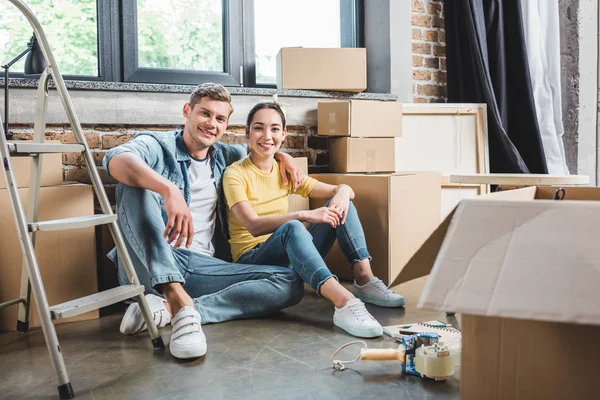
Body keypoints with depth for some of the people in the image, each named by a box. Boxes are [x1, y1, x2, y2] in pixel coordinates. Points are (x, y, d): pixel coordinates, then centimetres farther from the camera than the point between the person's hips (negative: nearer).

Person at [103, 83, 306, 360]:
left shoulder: (222, 156, 20)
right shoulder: (157, 146, 2)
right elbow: (117, 159, -22)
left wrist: (282, 155, 19)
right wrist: (169, 190, -39)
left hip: (203, 266, 5)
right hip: (149, 264, -4)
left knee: (290, 284, -17)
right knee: (136, 185, -29)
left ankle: (167, 308, -27)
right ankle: (180, 299, -43)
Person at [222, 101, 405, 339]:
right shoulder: (235, 174, -8)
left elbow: (341, 189, 5)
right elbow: (254, 226, -23)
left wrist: (343, 193, -20)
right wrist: (304, 215, -34)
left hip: (293, 256, 6)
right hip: (253, 259, -6)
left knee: (340, 203, -8)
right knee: (291, 228, -37)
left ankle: (364, 280, -19)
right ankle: (344, 302, -51)